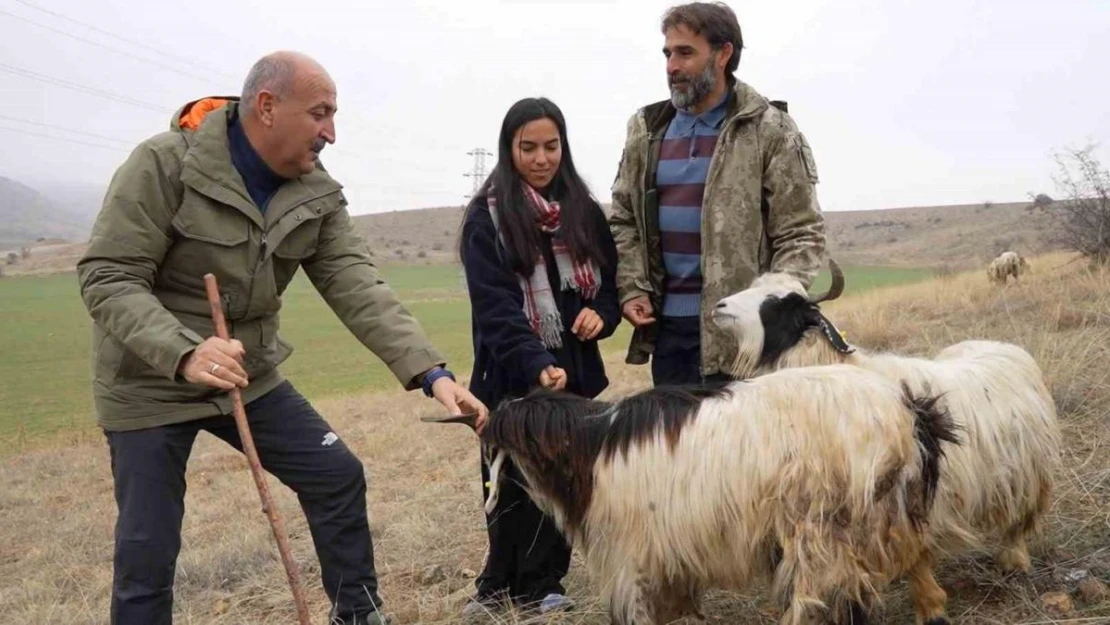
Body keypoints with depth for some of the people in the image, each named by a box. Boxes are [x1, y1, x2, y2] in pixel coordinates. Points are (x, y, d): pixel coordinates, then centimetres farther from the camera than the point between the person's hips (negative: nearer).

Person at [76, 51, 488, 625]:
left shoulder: (318, 194, -5)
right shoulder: (163, 164, -21)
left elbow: (358, 287, -13)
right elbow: (107, 277, -23)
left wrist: (431, 372, -26)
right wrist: (183, 351, -41)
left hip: (248, 377, 5)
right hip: (150, 383, -5)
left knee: (339, 476, 4)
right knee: (148, 550, -2)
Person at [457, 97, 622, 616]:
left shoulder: (584, 211, 7)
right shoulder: (486, 219, -6)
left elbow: (611, 281, 14)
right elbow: (496, 307, -16)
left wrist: (602, 312, -9)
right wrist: (537, 365, -30)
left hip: (574, 371, 3)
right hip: (512, 375, -3)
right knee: (514, 482, 5)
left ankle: (537, 583, 19)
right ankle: (504, 582, 23)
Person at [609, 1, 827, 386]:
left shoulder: (769, 130, -3)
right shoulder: (647, 130, 11)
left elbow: (801, 233, -5)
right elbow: (623, 220, 14)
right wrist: (632, 289, 0)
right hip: (667, 320, 5)